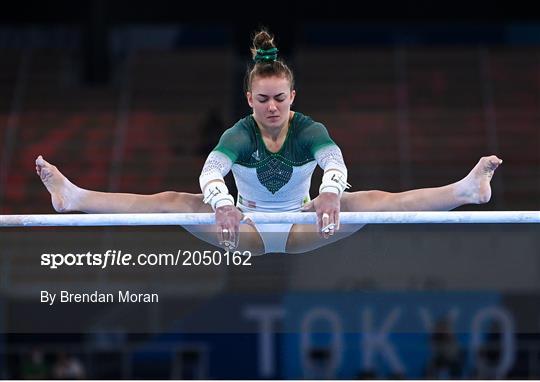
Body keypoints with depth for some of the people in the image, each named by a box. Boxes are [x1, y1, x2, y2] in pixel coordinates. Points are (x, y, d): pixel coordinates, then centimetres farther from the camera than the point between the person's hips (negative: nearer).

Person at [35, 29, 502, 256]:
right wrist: (222, 205, -56)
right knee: (175, 202, -19)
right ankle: (74, 197, -29)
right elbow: (211, 170, -32)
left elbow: (335, 160, -33)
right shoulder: (240, 134, -12)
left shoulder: (309, 129, -12)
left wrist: (330, 193, -58)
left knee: (370, 201, -21)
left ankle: (467, 189, -34)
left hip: (300, 227, 0)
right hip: (249, 229, 0)